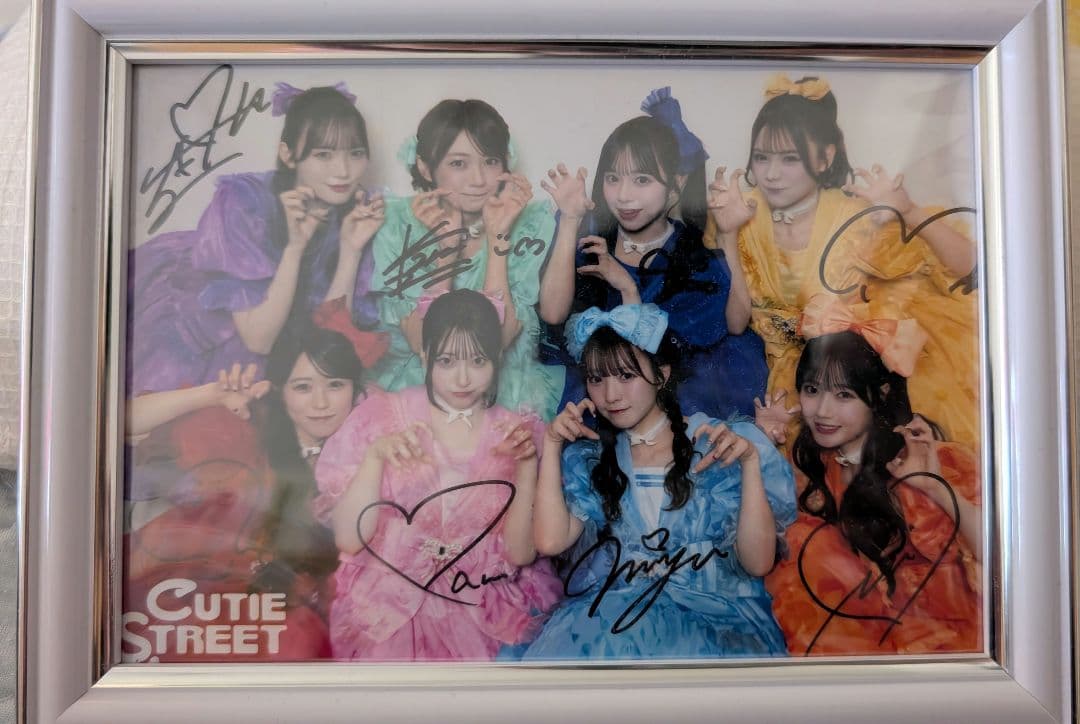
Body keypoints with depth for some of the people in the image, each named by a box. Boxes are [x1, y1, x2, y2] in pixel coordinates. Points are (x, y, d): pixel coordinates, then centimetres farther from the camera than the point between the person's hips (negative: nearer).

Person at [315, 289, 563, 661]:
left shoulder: (520, 433, 5)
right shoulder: (378, 414, 1)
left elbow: (520, 554, -4)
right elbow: (349, 540, -6)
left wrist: (527, 464, -16)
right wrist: (375, 456, -20)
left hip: (485, 615, 1)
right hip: (386, 610, 0)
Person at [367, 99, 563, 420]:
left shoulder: (533, 223, -7)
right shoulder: (397, 223, -6)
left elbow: (499, 339, -15)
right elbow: (422, 343, -14)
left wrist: (498, 235, -20)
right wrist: (447, 244, -21)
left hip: (506, 390, 0)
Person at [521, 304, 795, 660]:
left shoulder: (725, 446, 5)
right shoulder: (589, 458, 13)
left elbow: (757, 563, -3)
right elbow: (551, 541, -3)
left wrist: (750, 464, -13)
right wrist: (552, 445, -2)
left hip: (713, 613, -1)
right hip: (611, 611, 2)